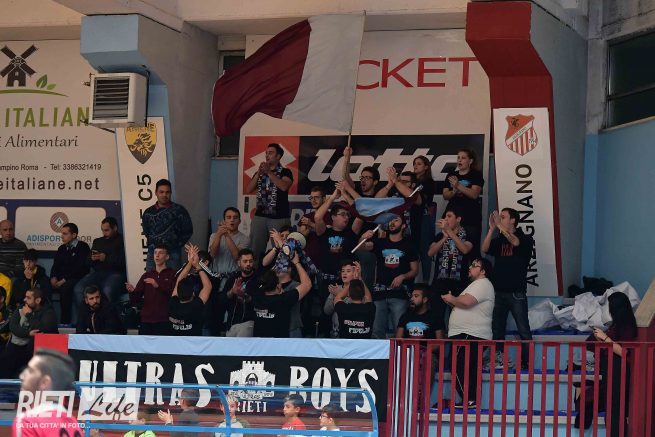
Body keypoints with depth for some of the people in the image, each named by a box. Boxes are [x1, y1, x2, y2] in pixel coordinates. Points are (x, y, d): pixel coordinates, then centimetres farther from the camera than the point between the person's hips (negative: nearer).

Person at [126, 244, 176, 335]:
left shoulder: (172, 275, 4)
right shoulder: (146, 276, 17)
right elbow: (136, 299, 14)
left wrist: (158, 286, -23)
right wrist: (132, 291, -10)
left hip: (164, 322, -4)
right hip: (146, 321, 4)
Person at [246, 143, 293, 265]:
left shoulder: (285, 172, 5)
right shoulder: (259, 173, 19)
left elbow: (284, 187, -15)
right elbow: (249, 189, 8)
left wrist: (269, 172, -11)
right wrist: (259, 173, -2)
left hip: (279, 217, -4)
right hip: (260, 216, 4)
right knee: (254, 249, -3)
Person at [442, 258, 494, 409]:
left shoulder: (482, 284, -8)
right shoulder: (476, 285, 27)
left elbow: (466, 301, -24)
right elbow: (464, 306, 31)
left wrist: (451, 299, -5)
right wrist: (452, 301, 12)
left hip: (470, 335, -11)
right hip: (465, 335, 11)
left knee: (459, 368, -18)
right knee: (469, 370, 8)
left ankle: (469, 400, -20)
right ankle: (471, 400, 8)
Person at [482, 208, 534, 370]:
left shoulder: (525, 239, 0)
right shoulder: (498, 240, 13)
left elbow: (515, 242, -21)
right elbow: (485, 249, -3)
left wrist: (500, 226, -21)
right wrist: (492, 228, -10)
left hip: (516, 292, -5)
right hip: (499, 291, 5)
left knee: (523, 330, -7)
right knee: (497, 329, 5)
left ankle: (526, 362, -6)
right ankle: (499, 360, 11)